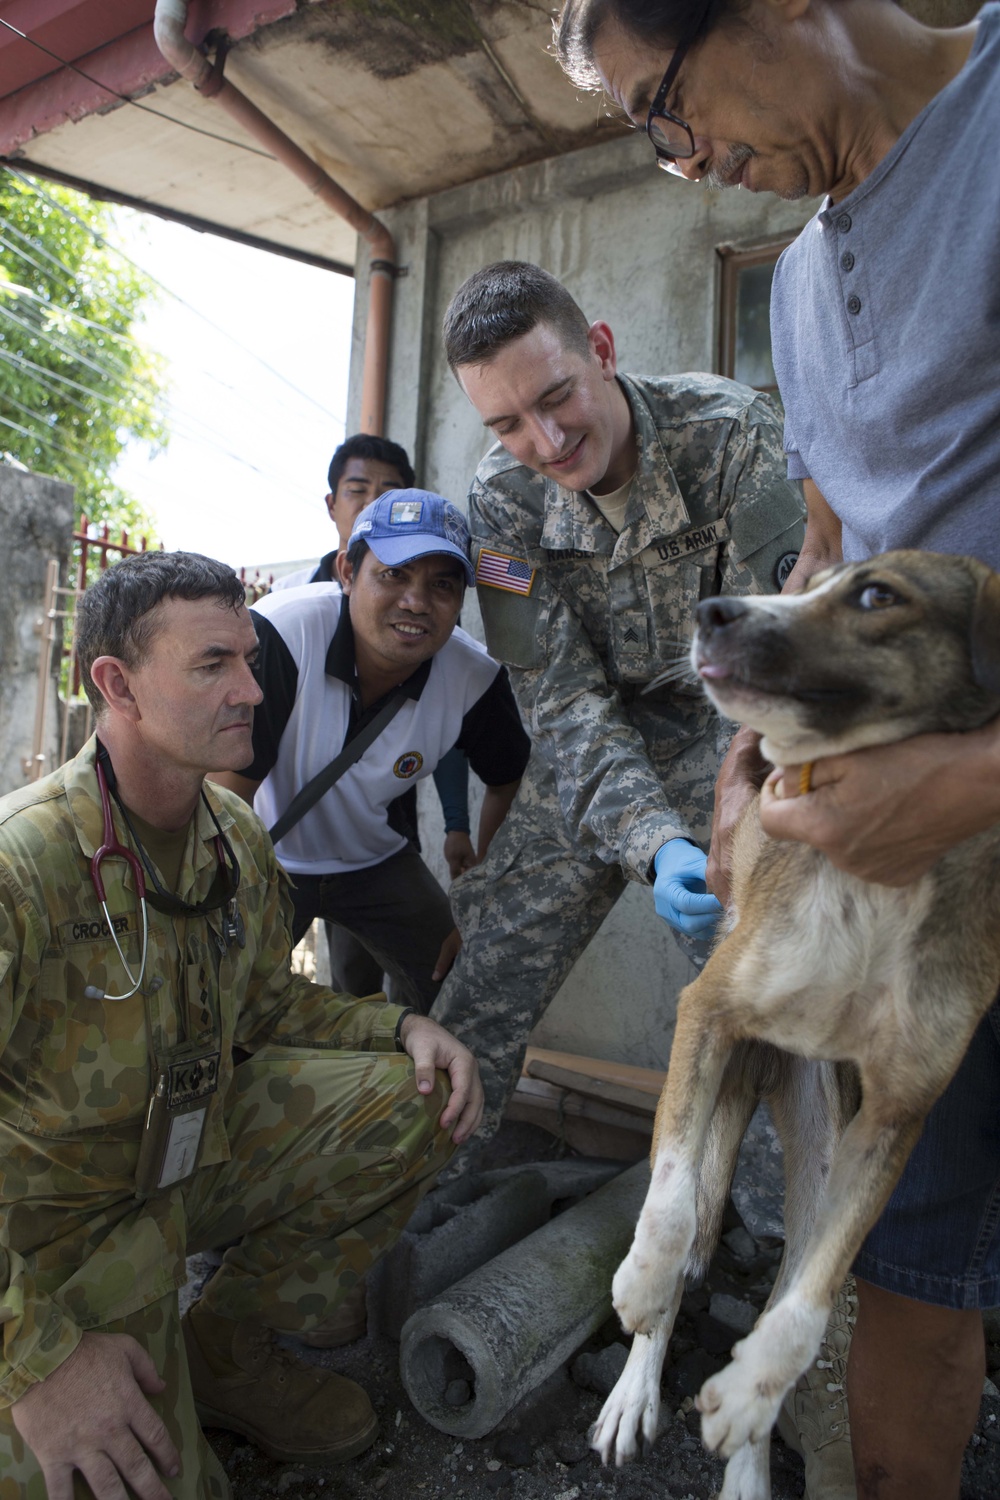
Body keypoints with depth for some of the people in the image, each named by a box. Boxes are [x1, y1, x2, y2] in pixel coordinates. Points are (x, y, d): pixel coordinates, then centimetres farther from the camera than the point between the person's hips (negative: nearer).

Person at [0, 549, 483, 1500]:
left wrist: (403, 1029, -6)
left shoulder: (235, 835, -5)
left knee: (415, 1098, -5)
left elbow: (267, 1005, 9)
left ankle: (220, 1351, 9)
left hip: (197, 1150, 7)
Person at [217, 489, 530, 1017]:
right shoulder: (278, 636, -32)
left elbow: (509, 784, -1)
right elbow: (226, 799, -27)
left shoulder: (475, 679, -20)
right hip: (267, 859, -3)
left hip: (373, 860, 4)